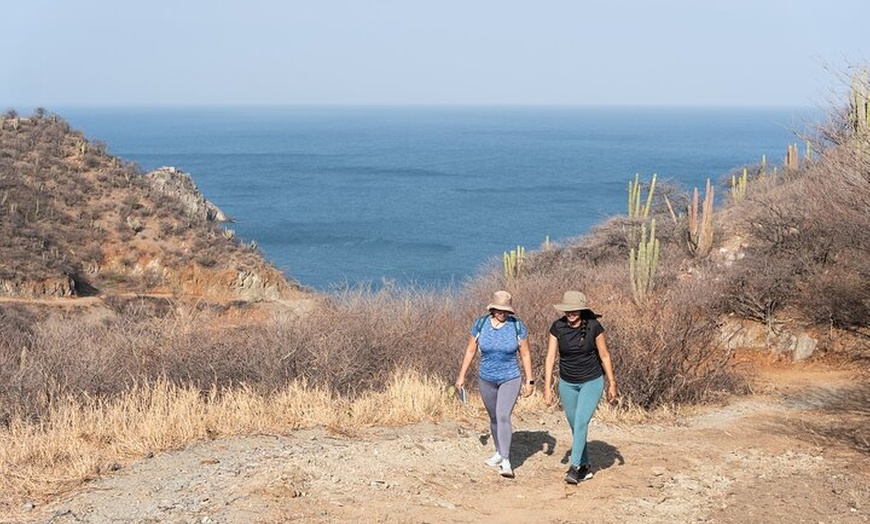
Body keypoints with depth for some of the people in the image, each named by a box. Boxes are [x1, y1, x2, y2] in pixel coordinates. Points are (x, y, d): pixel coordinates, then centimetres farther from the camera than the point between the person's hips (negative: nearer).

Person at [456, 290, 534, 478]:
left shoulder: (517, 326, -10)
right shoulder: (480, 324, -6)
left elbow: (525, 354, -2)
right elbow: (470, 351, 3)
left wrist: (529, 381, -1)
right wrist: (461, 376, 3)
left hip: (510, 379, -3)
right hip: (486, 379, 3)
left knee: (503, 416, -18)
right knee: (494, 418, 16)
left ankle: (505, 462, -19)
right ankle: (499, 452, 36)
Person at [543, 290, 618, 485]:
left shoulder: (594, 327, -16)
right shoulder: (557, 328, -11)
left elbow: (605, 356, -6)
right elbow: (550, 357, -11)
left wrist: (612, 384, -3)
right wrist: (547, 386, -16)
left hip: (592, 382, -3)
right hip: (567, 383, 3)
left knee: (581, 422, -17)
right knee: (575, 426, 10)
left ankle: (575, 467, -13)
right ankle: (585, 467, 25)